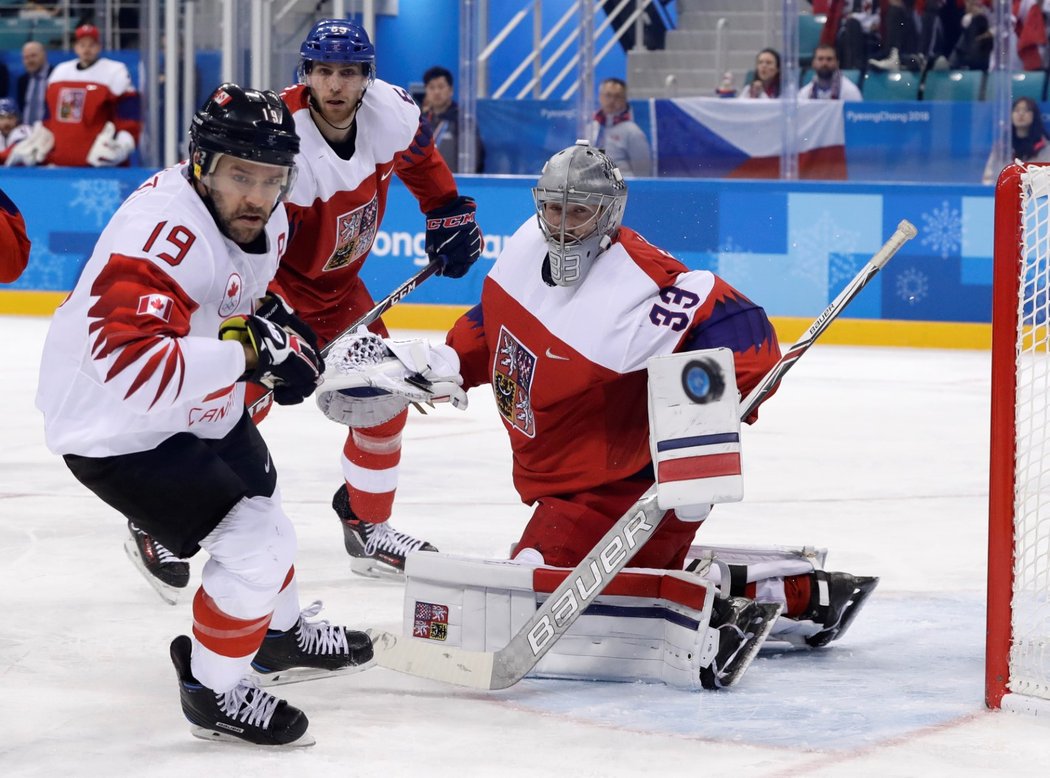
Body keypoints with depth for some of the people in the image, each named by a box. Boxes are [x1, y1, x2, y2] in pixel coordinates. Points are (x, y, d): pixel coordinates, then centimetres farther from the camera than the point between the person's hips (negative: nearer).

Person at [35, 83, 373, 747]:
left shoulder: (258, 212, -6)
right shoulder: (164, 236, -37)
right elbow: (129, 366, -46)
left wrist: (280, 325, -2)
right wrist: (248, 351, -43)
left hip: (203, 409, 10)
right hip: (119, 429, -10)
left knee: (264, 510, 29)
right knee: (255, 547, -12)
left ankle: (282, 632, 57)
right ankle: (213, 692, 11)